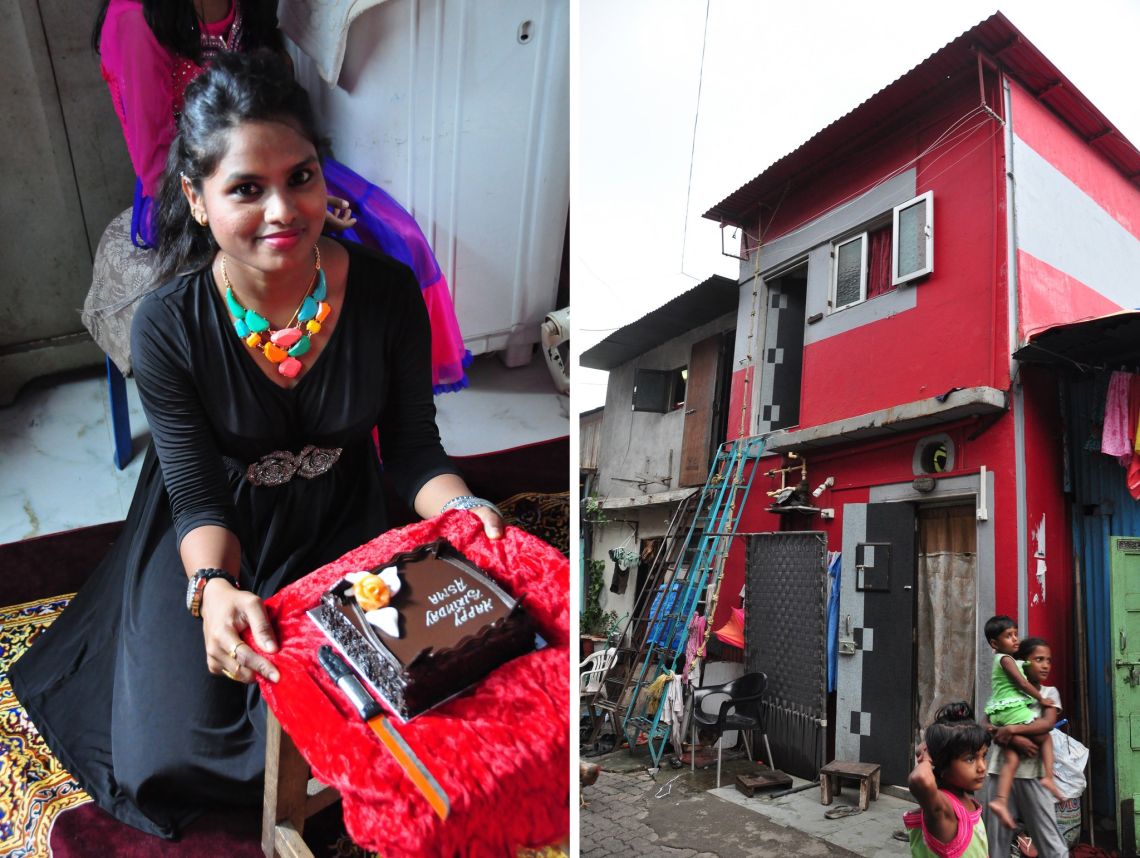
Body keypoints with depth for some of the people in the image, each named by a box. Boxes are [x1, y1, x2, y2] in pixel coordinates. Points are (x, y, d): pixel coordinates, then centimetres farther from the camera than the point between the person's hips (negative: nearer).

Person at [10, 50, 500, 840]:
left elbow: (412, 448, -10)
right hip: (212, 542, 0)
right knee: (171, 752, -6)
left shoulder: (386, 291, -20)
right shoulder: (169, 325, -21)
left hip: (338, 529, 1)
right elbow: (199, 499, -15)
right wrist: (214, 588, -37)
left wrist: (463, 508, -31)